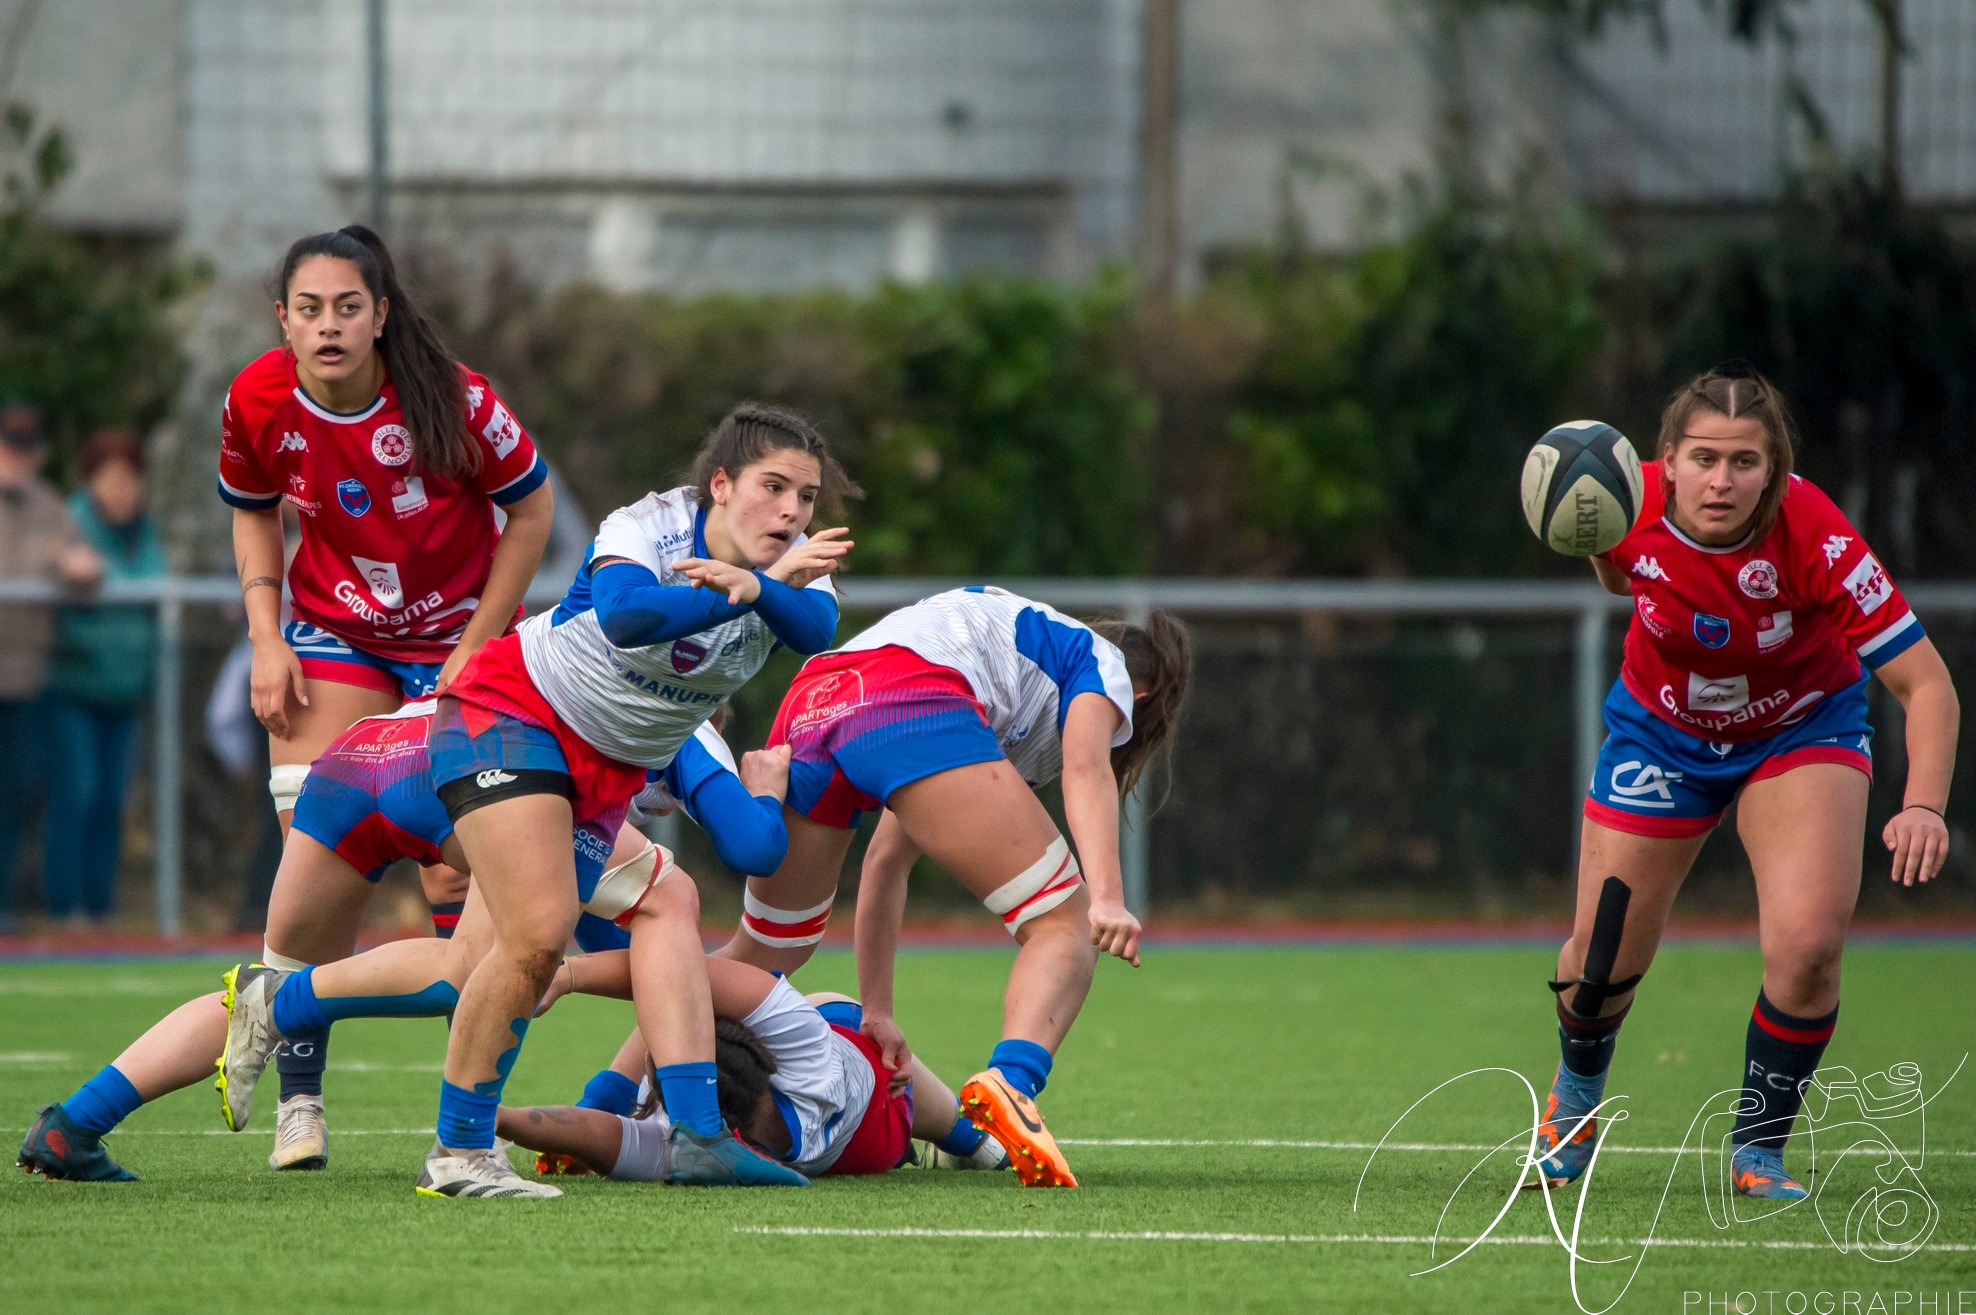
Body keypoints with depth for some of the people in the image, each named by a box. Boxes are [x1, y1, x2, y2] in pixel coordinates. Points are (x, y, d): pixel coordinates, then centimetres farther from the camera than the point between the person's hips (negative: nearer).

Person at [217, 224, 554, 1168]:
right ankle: (299, 1101, 2)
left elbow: (531, 508, -9)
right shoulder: (258, 405, -14)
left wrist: (475, 648, -10)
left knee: (457, 871, -7)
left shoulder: (452, 401, -24)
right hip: (335, 638, 2)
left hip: (462, 639, -2)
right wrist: (267, 639, -4)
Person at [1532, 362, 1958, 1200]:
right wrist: (1595, 548, -22)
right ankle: (1576, 1095, 43)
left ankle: (1757, 1149, 2)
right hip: (1662, 732, 2)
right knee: (1600, 964, 7)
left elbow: (1925, 683, -33)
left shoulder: (1813, 539, -35)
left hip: (1804, 729, -2)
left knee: (1807, 944, -23)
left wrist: (1923, 807, -47)